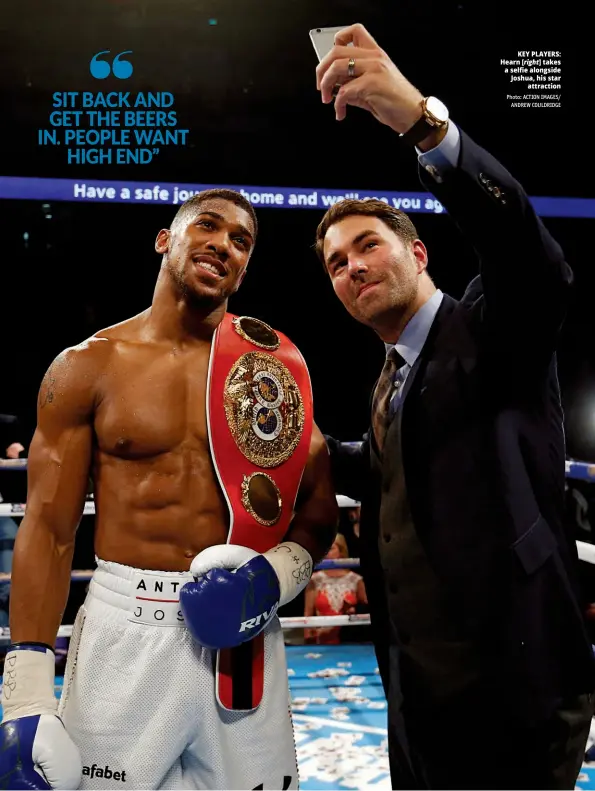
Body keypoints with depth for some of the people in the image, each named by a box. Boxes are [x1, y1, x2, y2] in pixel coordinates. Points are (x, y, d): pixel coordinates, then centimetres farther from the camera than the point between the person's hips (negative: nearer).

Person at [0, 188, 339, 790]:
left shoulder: (272, 366, 3)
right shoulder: (88, 366, -1)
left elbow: (319, 508, 7)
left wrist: (277, 575, -13)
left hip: (240, 632, 2)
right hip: (125, 626, -1)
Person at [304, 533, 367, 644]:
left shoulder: (355, 579, 0)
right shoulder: (315, 580, 0)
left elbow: (367, 608, 10)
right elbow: (308, 613, 1)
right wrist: (308, 638, -5)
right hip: (323, 641, 0)